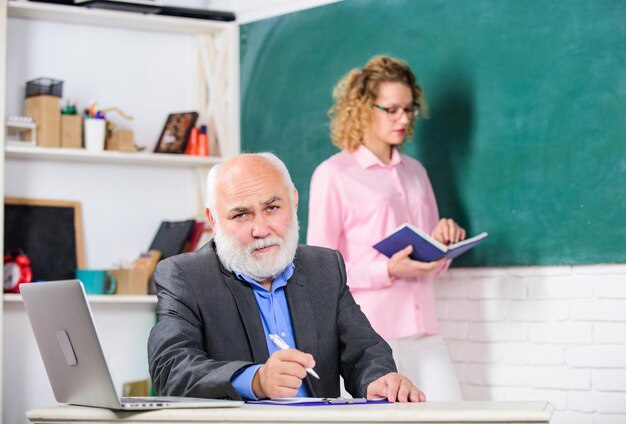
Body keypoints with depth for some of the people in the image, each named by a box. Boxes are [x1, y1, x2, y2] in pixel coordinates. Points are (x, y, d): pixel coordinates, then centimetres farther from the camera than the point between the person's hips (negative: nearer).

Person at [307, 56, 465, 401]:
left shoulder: (414, 172, 18)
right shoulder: (333, 175, -1)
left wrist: (442, 240, 0)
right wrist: (387, 270, -18)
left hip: (423, 331, 6)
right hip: (370, 335, -6)